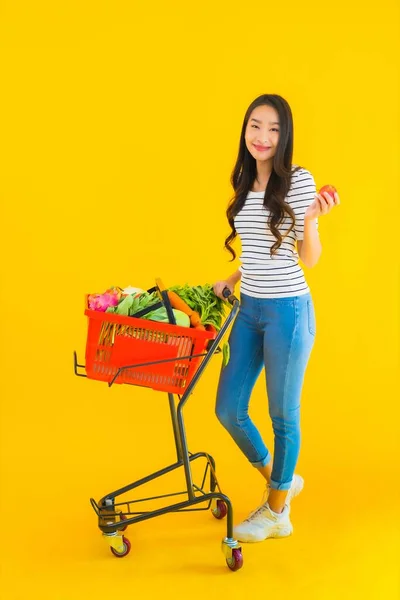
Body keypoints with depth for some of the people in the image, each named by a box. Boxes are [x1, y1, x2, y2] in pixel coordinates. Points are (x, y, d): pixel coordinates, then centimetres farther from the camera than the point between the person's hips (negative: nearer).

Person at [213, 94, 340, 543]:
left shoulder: (299, 181, -10)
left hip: (288, 310, -7)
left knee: (283, 415, 6)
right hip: (249, 309, 7)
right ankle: (280, 480, 35)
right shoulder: (243, 184, 9)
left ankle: (278, 513, 26)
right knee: (228, 410, 10)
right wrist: (230, 281, 12)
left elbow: (309, 259, -8)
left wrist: (311, 219, -25)